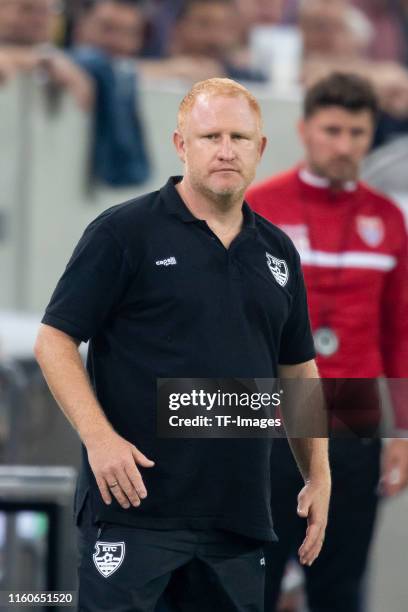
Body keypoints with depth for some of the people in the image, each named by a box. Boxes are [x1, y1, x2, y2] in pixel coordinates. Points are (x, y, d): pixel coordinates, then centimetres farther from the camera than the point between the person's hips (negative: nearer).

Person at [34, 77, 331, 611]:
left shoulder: (277, 251, 15)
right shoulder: (126, 232, -4)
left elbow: (298, 369, 22)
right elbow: (54, 340, -6)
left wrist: (319, 476, 14)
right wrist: (99, 437, -18)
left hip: (239, 516, 6)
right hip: (136, 505, -6)